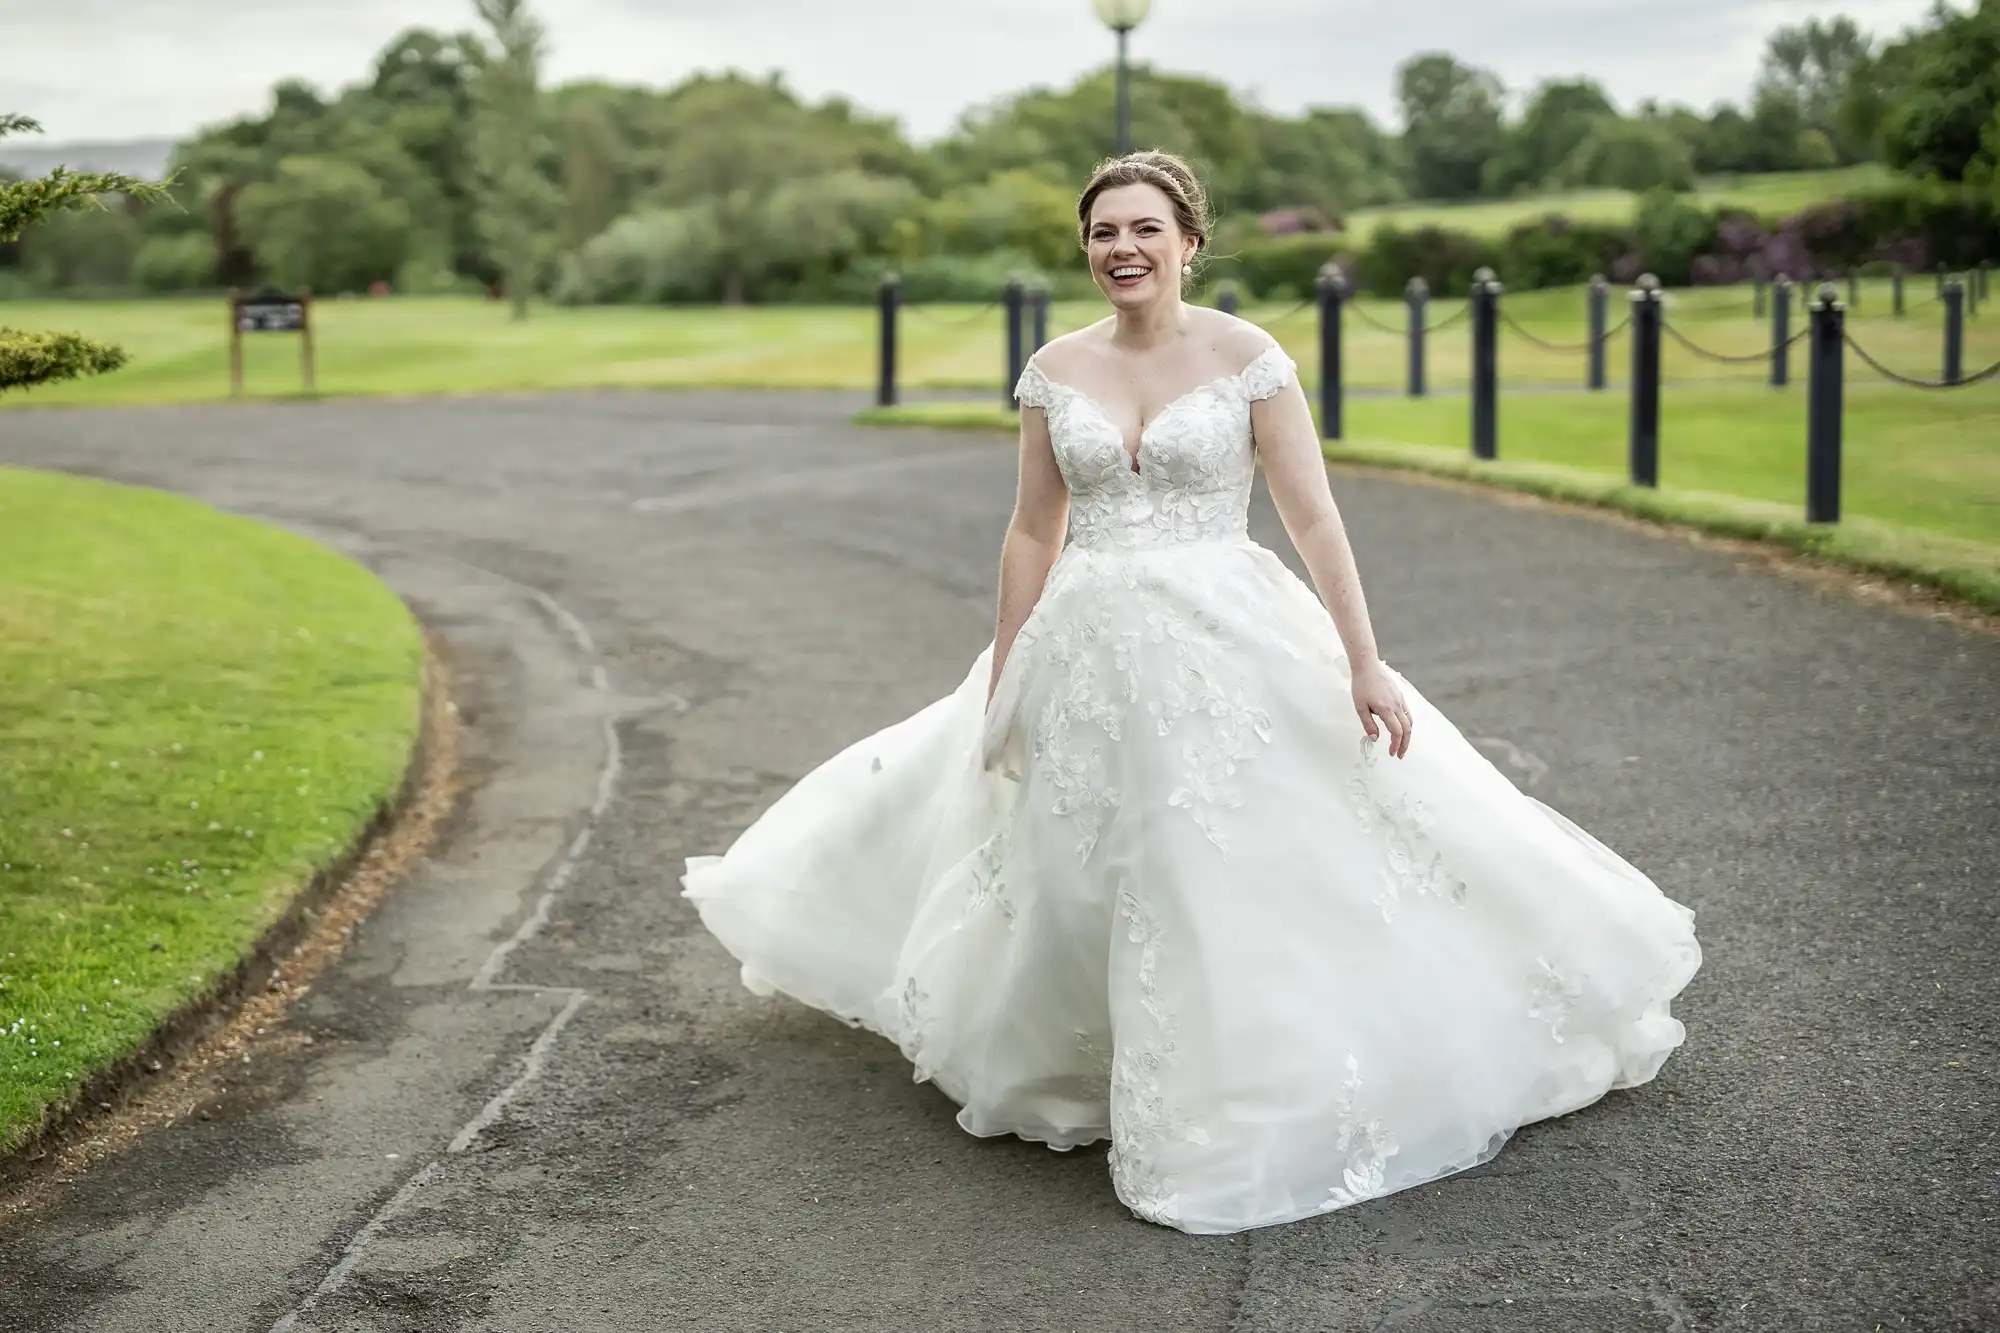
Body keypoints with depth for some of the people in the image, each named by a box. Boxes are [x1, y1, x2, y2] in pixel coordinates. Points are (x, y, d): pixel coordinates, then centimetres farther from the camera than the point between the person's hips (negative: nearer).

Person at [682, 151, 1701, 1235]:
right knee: (1080, 881, 9)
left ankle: (1249, 1099, 13)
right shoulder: (1054, 372, 5)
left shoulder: (1247, 359, -4)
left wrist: (1365, 665, -11)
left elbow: (1314, 518, -5)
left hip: (1226, 649, -3)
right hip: (1089, 657, 3)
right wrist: (1001, 687, 11)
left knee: (1242, 881, -4)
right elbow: (1033, 534, 10)